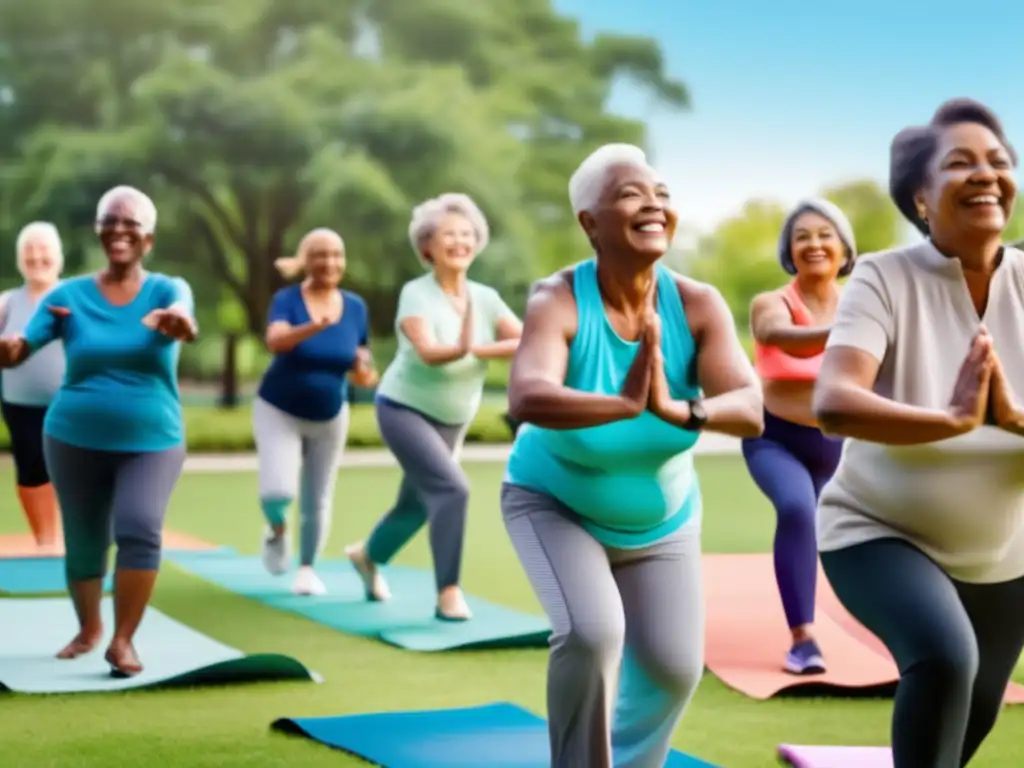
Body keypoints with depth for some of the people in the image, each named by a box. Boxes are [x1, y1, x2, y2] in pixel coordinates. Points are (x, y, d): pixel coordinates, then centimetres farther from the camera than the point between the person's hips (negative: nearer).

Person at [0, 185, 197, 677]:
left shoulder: (167, 289, -6)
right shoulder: (69, 295, -2)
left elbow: (182, 317, -30)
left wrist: (177, 323, -56)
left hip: (152, 441, -1)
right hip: (75, 439, 2)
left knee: (140, 528, -22)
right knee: (83, 544, 9)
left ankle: (123, 640, -13)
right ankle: (89, 629, 35)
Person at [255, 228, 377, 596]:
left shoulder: (355, 307, -5)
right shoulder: (286, 299, -16)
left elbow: (362, 373, 3)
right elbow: (276, 340, -37)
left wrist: (364, 373, -22)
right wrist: (314, 326, -55)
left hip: (329, 417, 3)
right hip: (279, 411, -3)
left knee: (318, 502, 8)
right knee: (278, 492, -20)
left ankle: (307, 568, 32)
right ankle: (277, 530, 15)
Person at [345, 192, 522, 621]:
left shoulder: (485, 298, -5)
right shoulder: (416, 294, -19)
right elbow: (427, 351, -37)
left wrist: (479, 350, -31)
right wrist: (458, 349, -57)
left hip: (451, 422, 6)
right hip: (405, 410, -6)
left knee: (417, 504, 19)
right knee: (452, 488, -25)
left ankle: (368, 555, 49)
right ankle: (448, 594, -18)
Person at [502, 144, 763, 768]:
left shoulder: (698, 305, -23)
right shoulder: (559, 300, -31)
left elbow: (750, 410, -35)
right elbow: (527, 399, -49)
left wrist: (678, 410, -55)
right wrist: (623, 405, -65)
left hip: (661, 520, 4)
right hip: (555, 504, -4)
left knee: (674, 667, 5)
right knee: (592, 631, -26)